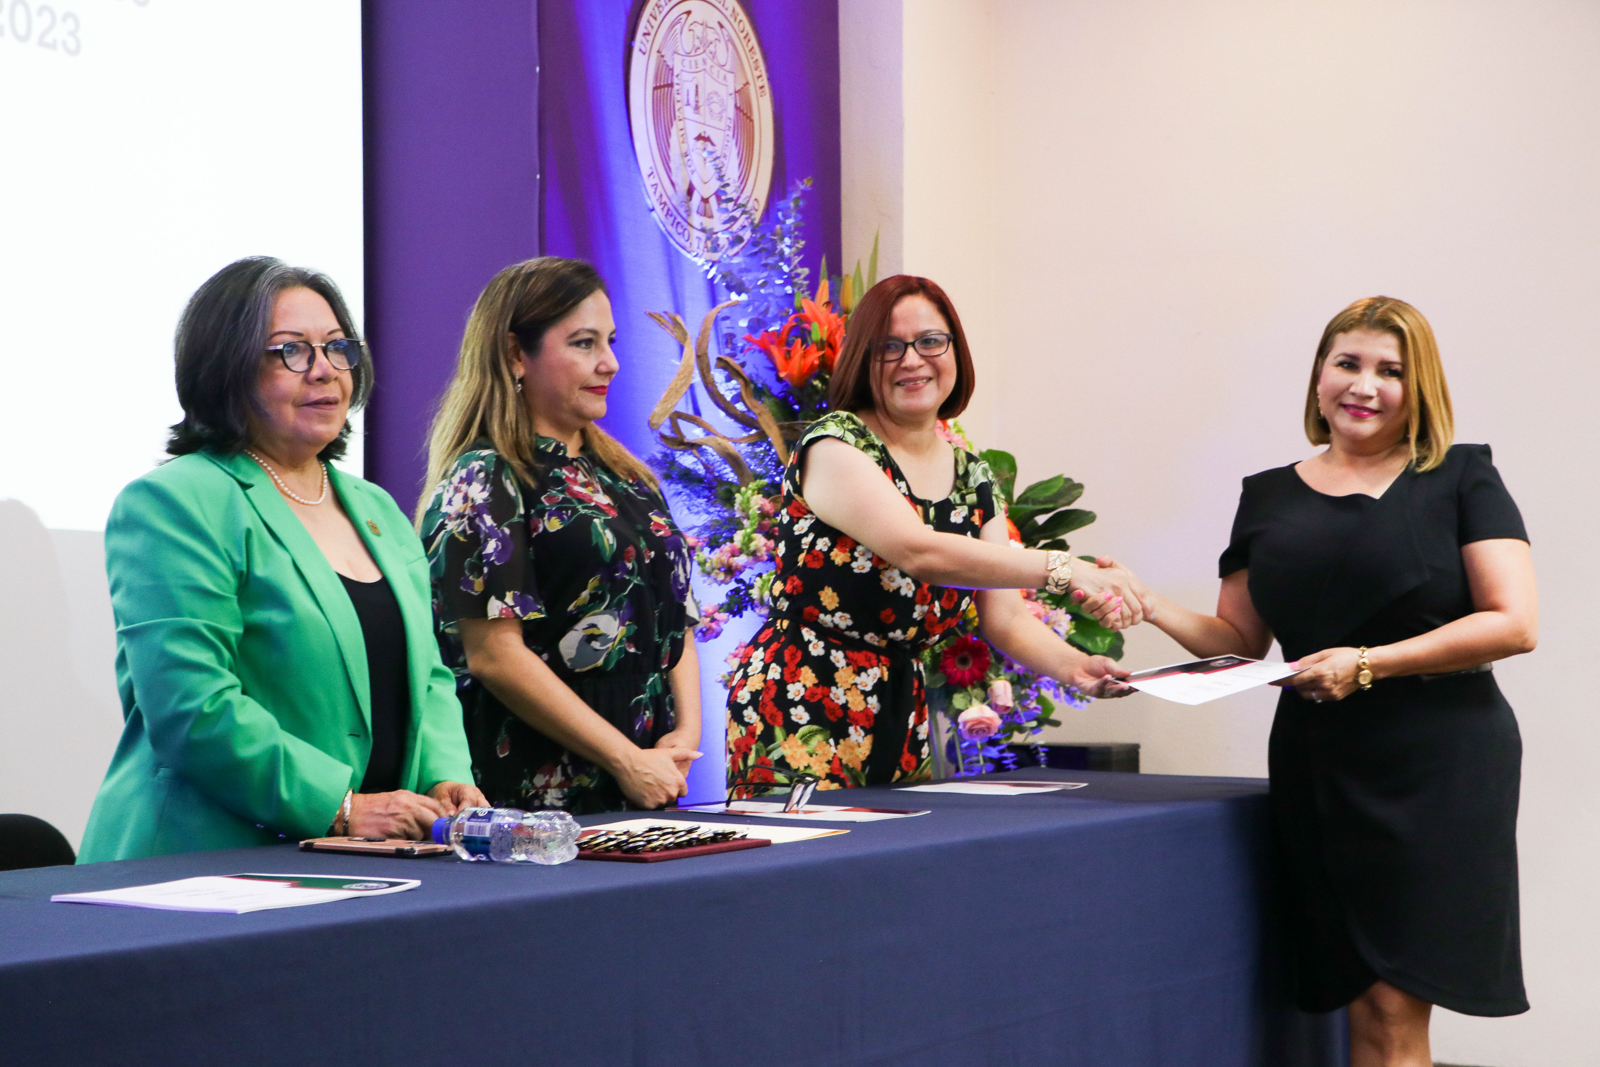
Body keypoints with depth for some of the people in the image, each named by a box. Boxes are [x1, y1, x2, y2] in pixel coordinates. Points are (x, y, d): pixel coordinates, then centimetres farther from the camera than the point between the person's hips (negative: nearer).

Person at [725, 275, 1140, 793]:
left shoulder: (974, 480, 10)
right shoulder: (834, 445, -11)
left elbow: (1006, 620, 6)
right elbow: (918, 552, -27)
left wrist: (1073, 666, -15)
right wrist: (1063, 570, -31)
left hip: (901, 723, 7)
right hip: (796, 717, -6)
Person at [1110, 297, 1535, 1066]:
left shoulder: (1460, 481, 3)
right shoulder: (1270, 498, 14)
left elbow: (1514, 623, -7)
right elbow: (1241, 642, 16)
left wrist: (1370, 663, -14)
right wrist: (1154, 610, -3)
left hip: (1438, 763, -3)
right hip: (1319, 765, 3)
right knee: (1363, 1000, 3)